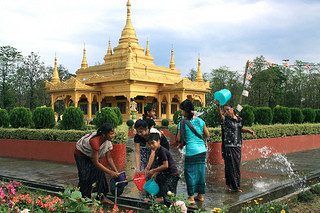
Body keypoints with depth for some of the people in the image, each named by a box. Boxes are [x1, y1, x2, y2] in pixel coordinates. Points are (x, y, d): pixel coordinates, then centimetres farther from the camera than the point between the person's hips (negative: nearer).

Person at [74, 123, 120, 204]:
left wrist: (116, 171, -16)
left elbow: (109, 157, -10)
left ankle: (102, 197, 1)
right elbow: (96, 163, -35)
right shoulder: (95, 141, -41)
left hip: (90, 155, 7)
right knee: (86, 177, -12)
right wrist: (110, 172, -33)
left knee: (99, 172, -5)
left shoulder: (107, 141, -19)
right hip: (81, 155, -6)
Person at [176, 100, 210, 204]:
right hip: (202, 150, 6)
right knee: (200, 172, 13)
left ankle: (191, 197, 4)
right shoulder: (200, 121, 6)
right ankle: (200, 195, 23)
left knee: (190, 173, 3)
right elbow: (207, 134, 12)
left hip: (191, 151, -5)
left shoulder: (183, 122, -8)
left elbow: (179, 139, -8)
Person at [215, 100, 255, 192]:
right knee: (230, 166, -4)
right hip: (228, 146, -5)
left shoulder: (239, 119, 10)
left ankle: (236, 185, 19)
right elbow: (220, 115, -29)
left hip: (237, 146, 5)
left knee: (237, 166, 8)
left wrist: (248, 130, 12)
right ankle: (229, 184, 9)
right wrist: (218, 106, -47)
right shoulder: (225, 119, -6)